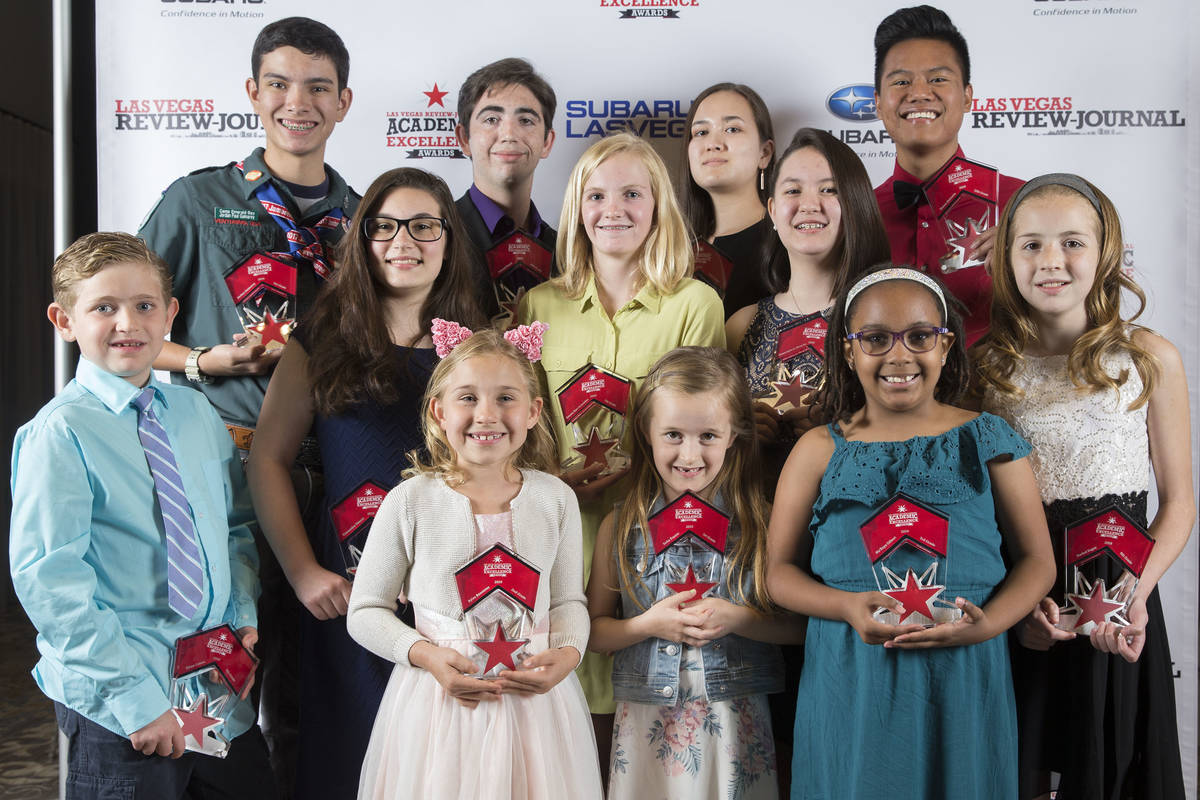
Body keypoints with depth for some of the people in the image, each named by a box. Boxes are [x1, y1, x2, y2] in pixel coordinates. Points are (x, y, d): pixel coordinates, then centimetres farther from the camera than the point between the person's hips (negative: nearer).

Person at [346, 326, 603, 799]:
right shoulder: (410, 502, -7)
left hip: (534, 695, 2)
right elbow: (365, 612, -1)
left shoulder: (556, 499, 0)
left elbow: (568, 600, 8)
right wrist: (425, 655, -16)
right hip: (440, 697, -2)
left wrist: (567, 652, -11)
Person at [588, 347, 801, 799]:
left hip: (735, 724, 0)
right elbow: (593, 630, 4)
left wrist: (738, 619, -17)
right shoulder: (620, 528, -1)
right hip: (647, 723, 1)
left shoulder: (759, 524, -3)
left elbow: (798, 626, -1)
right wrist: (648, 626, -13)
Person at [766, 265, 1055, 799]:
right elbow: (779, 571, 4)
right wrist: (848, 607, -14)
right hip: (851, 689, 0)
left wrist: (988, 623, -13)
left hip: (963, 683, 1)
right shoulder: (819, 451, 4)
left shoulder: (988, 441, 4)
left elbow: (1037, 559, 6)